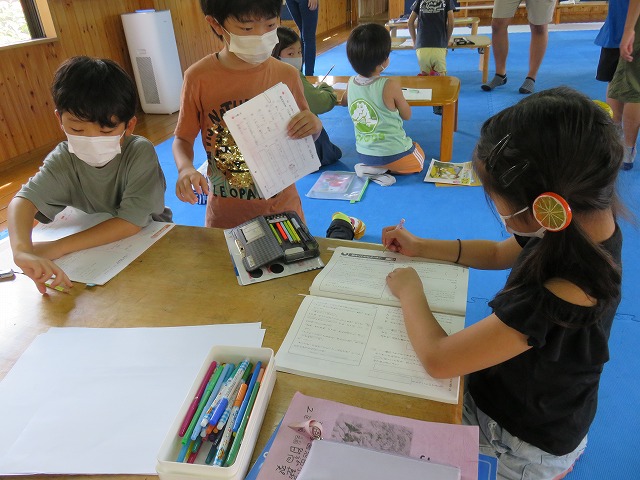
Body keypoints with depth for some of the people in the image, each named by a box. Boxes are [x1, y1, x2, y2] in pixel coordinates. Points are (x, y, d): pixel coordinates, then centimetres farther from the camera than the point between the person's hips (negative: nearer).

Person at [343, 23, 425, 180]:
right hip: (393, 154, -6)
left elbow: (344, 101, 18)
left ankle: (370, 167, 6)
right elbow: (407, 115, -5)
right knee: (419, 158, 28)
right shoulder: (391, 85, -23)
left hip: (364, 153, 6)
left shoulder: (351, 83, -7)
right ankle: (382, 170, 1)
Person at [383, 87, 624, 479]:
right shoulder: (586, 224, -16)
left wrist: (409, 291, -18)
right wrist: (420, 247, -1)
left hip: (529, 440, -7)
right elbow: (499, 254, 4)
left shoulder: (564, 295, -43)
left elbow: (437, 359, -36)